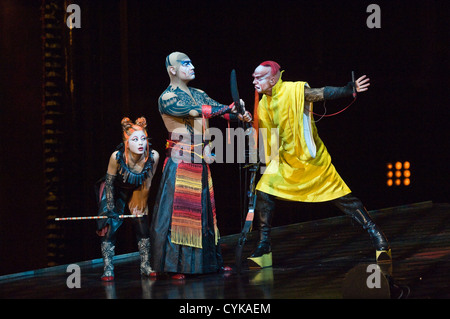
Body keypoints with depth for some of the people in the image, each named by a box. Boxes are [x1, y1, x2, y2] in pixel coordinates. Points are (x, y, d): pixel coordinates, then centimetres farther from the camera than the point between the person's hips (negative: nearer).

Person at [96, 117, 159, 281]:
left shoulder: (153, 156, -26)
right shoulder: (117, 157, -33)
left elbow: (148, 181, -7)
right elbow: (109, 182, -18)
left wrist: (142, 200, 2)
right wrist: (110, 207, -14)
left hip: (137, 193, 3)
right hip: (115, 193, -3)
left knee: (143, 227, -1)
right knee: (110, 227, -10)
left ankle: (145, 266, 13)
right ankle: (108, 270, -6)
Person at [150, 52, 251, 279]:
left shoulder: (198, 95, 16)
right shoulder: (167, 98, -8)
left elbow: (218, 110, 7)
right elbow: (194, 111, -21)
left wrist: (240, 115, -14)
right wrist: (230, 108, -21)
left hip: (201, 161, 7)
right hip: (180, 162, -7)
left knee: (205, 209, 9)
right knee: (177, 210, -8)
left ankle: (209, 260, 15)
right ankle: (173, 265, -5)